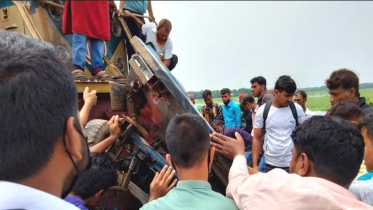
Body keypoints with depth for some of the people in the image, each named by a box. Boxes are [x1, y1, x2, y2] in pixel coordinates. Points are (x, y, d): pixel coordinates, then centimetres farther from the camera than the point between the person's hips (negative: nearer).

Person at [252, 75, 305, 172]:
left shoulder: (297, 109, -3)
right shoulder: (262, 111, -4)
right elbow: (257, 138, 1)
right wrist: (255, 165, -3)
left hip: (293, 163, 0)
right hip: (270, 164, 0)